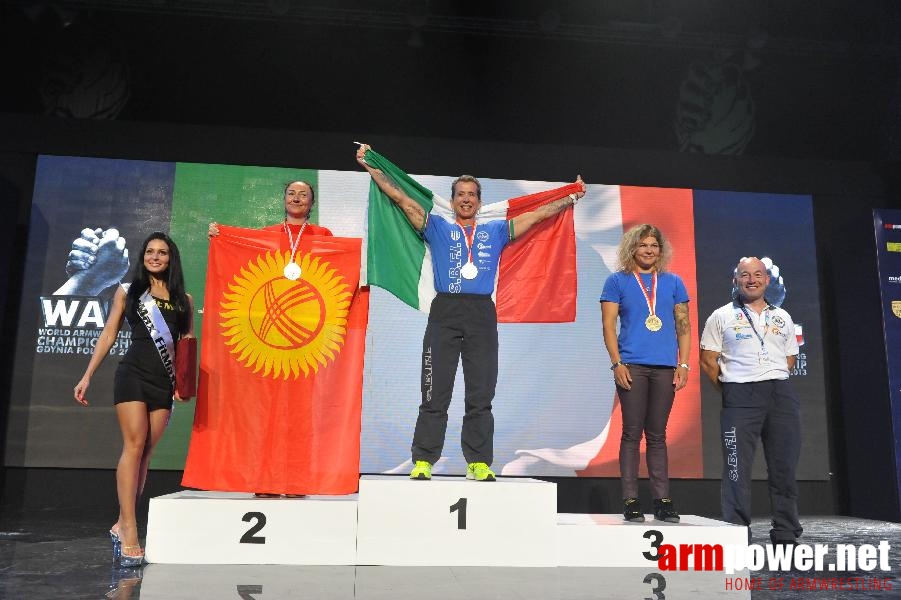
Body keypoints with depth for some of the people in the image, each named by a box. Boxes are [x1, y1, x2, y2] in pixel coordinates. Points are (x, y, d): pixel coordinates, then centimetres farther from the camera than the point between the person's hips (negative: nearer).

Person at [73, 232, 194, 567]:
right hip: (133, 375, -2)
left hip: (164, 382, 2)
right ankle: (129, 533, -13)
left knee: (145, 452, 0)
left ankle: (122, 525, 10)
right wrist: (87, 376, 3)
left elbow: (188, 344, 11)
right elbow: (108, 335, 9)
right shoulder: (128, 291, 9)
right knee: (134, 445, -12)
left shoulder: (183, 299, 12)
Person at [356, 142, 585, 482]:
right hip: (445, 313, -1)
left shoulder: (495, 232, 21)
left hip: (482, 315, 1)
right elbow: (402, 199, 13)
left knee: (481, 396, 2)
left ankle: (479, 463, 6)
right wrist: (369, 166, 10)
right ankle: (422, 462, 0)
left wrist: (572, 197, 24)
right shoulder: (437, 228, 17)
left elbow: (538, 214, 23)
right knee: (435, 394, -3)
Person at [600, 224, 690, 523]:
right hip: (632, 366, -2)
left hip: (665, 367, 3)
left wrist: (683, 365, 3)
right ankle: (630, 501, 4)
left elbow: (684, 325, 12)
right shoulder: (618, 281, 6)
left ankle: (662, 501, 12)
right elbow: (608, 324, 0)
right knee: (632, 433, -1)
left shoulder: (673, 282, 13)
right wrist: (617, 363, -9)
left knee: (657, 435, 7)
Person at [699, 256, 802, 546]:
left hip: (781, 394, 4)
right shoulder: (722, 316, 6)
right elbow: (708, 360, 2)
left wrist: (773, 384, 10)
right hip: (740, 397, -3)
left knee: (784, 467, 5)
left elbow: (790, 359, 21)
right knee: (737, 468, -6)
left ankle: (786, 534, 15)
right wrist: (730, 391, 1)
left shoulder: (782, 317, 17)